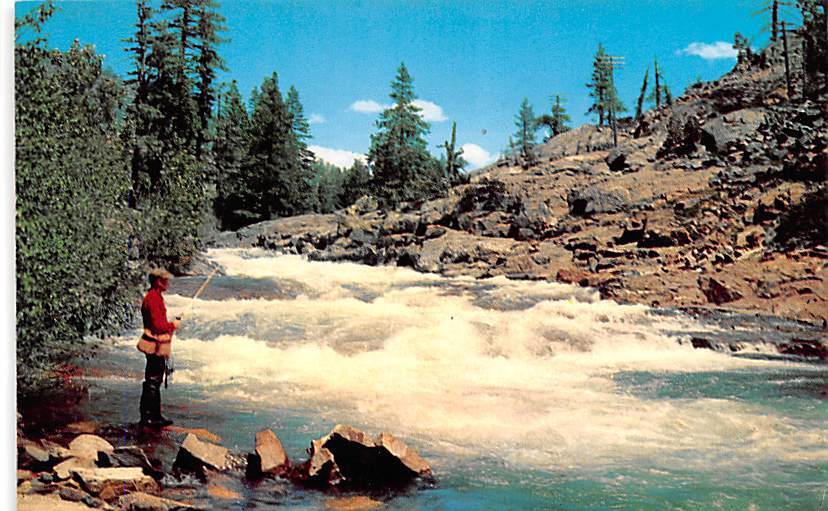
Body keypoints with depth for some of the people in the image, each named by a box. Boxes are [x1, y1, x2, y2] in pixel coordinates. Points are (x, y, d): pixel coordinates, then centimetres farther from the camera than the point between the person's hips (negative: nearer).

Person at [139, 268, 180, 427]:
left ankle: (155, 416, 23)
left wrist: (170, 325, 10)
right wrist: (172, 325, -10)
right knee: (152, 382, -5)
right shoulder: (153, 299, -18)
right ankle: (147, 417, 0)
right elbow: (157, 326, -24)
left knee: (156, 381, 15)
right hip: (156, 347, -11)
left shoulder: (156, 297, 15)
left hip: (158, 347, 11)